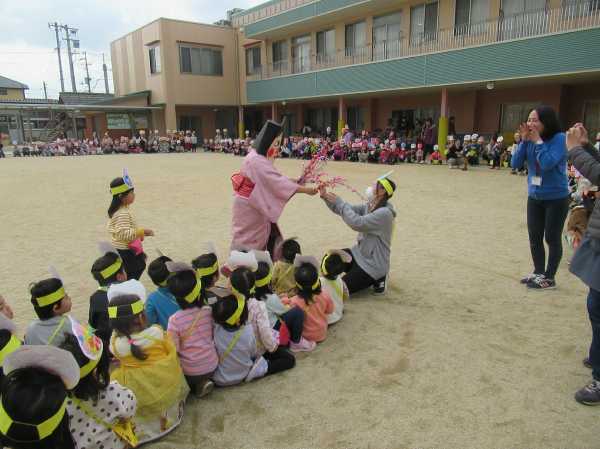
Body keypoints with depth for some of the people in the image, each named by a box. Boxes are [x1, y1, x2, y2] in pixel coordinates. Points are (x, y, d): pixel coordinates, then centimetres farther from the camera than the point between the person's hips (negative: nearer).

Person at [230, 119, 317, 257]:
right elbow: (276, 181, -30)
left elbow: (272, 179, 7)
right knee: (247, 241, 4)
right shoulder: (256, 161, -26)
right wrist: (305, 190, -30)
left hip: (255, 205, 10)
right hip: (248, 206, -10)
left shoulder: (260, 157, 5)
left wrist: (295, 181, -4)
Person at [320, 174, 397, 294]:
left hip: (373, 264, -8)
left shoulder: (384, 213, -24)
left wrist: (338, 201, -28)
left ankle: (376, 279, 7)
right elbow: (343, 210, 2)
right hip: (360, 253, 8)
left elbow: (357, 223, -34)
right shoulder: (369, 206, 2)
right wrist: (325, 196, -11)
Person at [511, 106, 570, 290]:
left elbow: (547, 163, -27)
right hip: (534, 197, 6)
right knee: (534, 237, 12)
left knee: (552, 238, 4)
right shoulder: (529, 139, -2)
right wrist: (524, 141, -13)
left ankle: (549, 278, 16)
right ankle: (538, 272, 28)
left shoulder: (559, 138, -16)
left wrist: (538, 141, -22)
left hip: (556, 198, -5)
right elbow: (516, 164, -6)